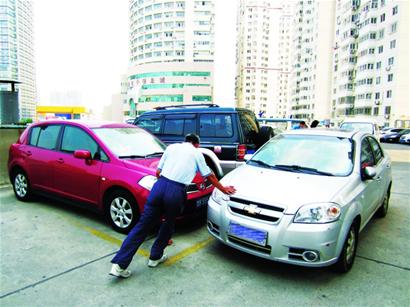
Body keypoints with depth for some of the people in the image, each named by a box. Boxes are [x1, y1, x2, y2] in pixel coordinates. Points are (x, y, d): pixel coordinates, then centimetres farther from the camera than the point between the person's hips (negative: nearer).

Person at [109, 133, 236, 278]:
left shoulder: (172, 147, 23)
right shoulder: (196, 153, 17)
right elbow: (210, 176, 24)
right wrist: (223, 189, 37)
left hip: (160, 186, 3)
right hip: (176, 192, -2)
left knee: (143, 224, 6)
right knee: (168, 224, 23)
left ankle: (119, 265, 6)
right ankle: (155, 257, 32)